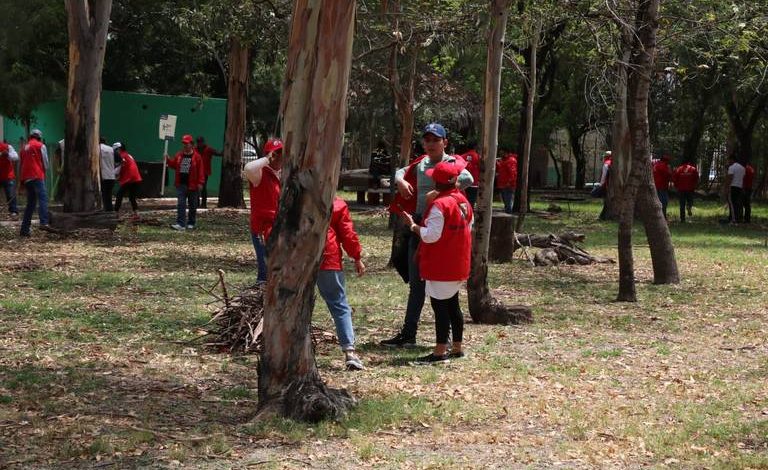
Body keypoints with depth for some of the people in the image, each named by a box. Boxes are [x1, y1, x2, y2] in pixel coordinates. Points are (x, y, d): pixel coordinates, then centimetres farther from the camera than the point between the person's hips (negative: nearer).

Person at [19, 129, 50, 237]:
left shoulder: (24, 148, 23)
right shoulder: (41, 146, 6)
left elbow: (20, 166, 23)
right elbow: (45, 163, 4)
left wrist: (22, 180, 28)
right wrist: (44, 173, 21)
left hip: (26, 178, 6)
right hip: (37, 176, -6)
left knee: (30, 203, 12)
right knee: (43, 198, -17)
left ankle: (24, 229, 9)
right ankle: (44, 223, -38)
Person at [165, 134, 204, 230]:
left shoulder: (196, 156, -6)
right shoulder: (179, 155, 7)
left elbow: (200, 171, -7)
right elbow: (174, 165, 18)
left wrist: (200, 183, -12)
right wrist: (168, 160, 0)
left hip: (192, 185, -3)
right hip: (181, 185, 3)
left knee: (192, 205, 9)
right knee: (180, 204, -6)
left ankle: (191, 223, 21)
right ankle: (181, 224, -11)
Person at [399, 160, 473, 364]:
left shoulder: (439, 205, -19)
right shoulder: (464, 202, 7)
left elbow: (431, 236, -22)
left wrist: (412, 225, -7)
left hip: (440, 266, -8)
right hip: (459, 265, 8)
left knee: (440, 306, -5)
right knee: (452, 304, 16)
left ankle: (440, 351, -4)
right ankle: (457, 347, 22)